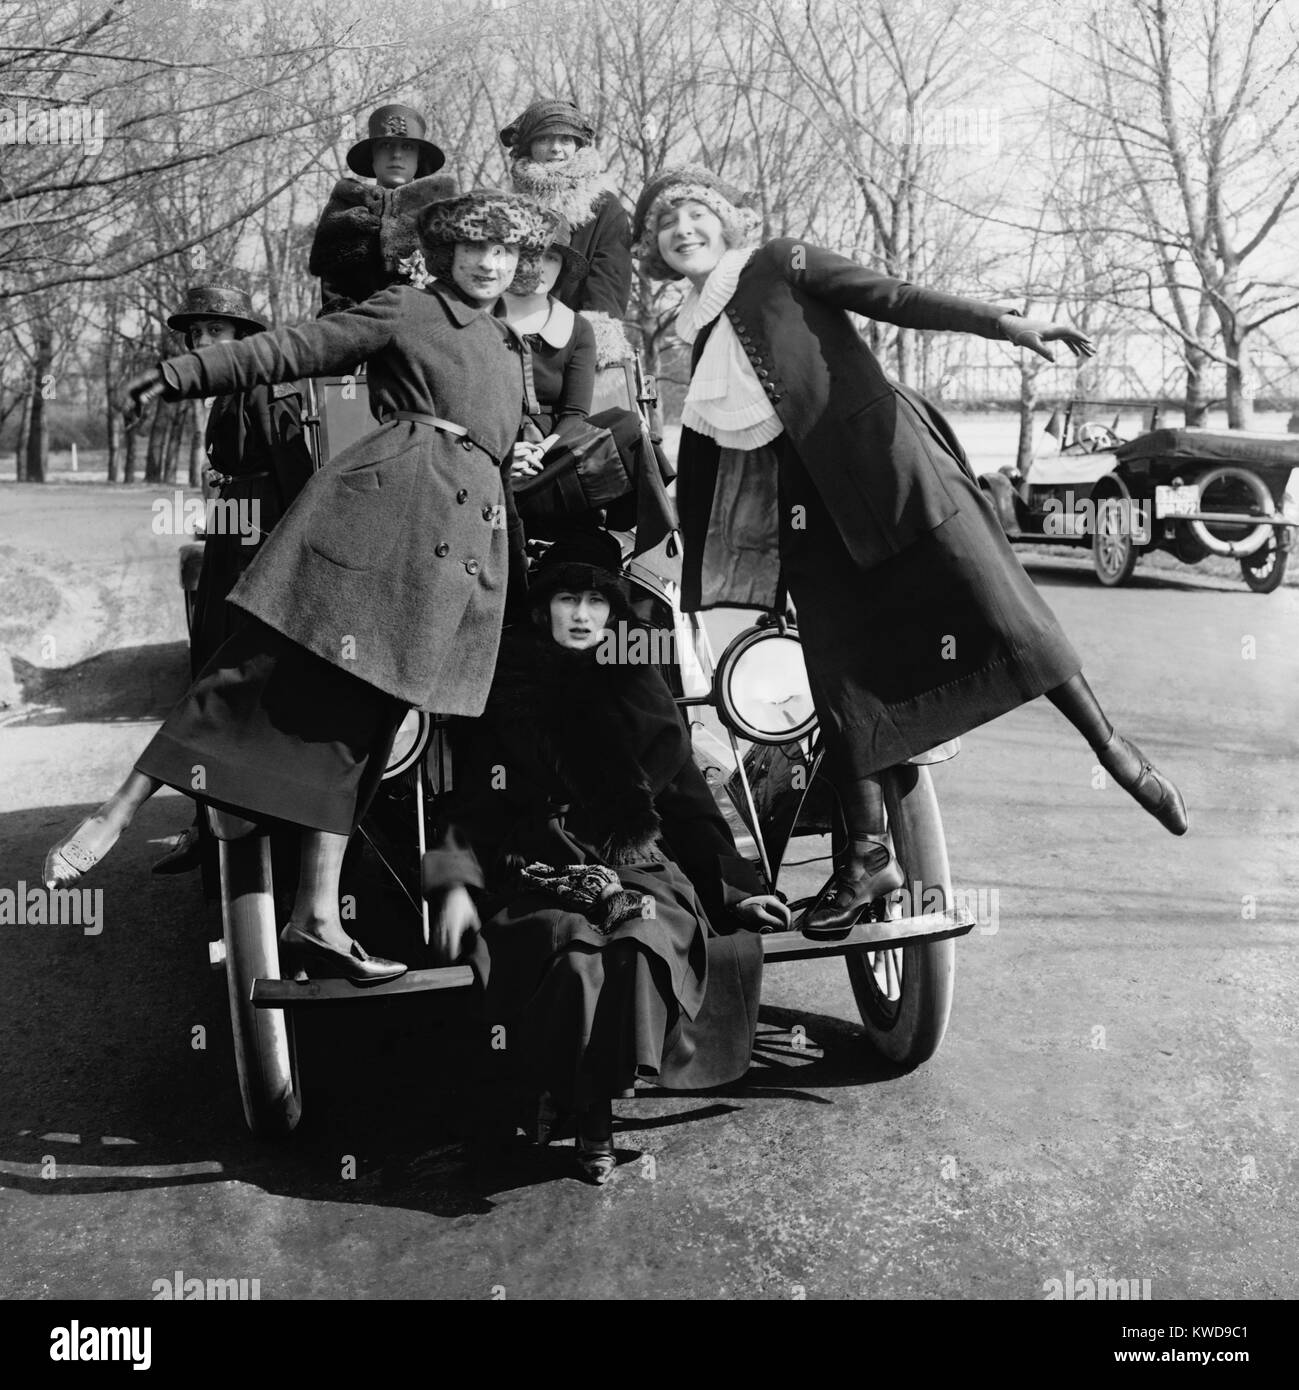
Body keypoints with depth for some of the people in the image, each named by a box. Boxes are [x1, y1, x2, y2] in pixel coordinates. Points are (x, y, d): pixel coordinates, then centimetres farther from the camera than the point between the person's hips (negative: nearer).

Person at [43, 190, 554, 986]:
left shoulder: (514, 349, 27)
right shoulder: (405, 311, 9)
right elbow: (290, 352, 2)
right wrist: (186, 374, -7)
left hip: (467, 534, 5)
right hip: (385, 497, -5)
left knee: (357, 715, 3)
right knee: (272, 665, -14)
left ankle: (318, 920, 0)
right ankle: (116, 815, -6)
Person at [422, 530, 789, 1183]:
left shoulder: (640, 694, 16)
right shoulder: (505, 691, 10)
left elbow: (689, 804, 18)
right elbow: (470, 802, 7)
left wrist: (734, 888, 10)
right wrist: (456, 883, -9)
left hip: (640, 867, 2)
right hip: (537, 878, -1)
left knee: (643, 942, -32)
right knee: (573, 955, -33)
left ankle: (590, 1101, -14)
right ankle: (589, 1118, -13)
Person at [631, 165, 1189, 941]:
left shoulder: (782, 264, 5)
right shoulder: (691, 338, 18)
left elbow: (894, 299, -5)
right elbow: (700, 466, 21)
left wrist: (1003, 323, -19)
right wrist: (696, 575, 20)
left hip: (882, 458, -4)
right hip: (803, 504, 5)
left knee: (1002, 609, -9)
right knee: (840, 678, 2)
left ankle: (1116, 751, 7)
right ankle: (870, 855, 12)